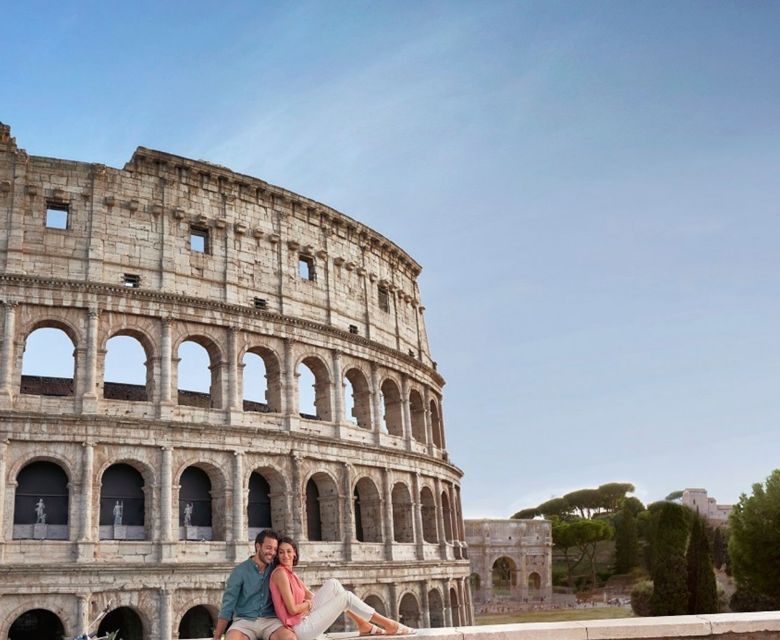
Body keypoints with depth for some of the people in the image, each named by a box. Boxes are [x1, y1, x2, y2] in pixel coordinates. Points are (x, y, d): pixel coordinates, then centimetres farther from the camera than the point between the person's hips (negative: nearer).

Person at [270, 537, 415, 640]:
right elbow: (292, 609, -19)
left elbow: (310, 597, 17)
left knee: (333, 584, 7)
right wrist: (309, 604, -3)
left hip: (304, 619, 9)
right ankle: (388, 625, 3)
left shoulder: (290, 573, 13)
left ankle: (364, 625, 8)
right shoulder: (280, 573, -15)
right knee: (347, 597, -7)